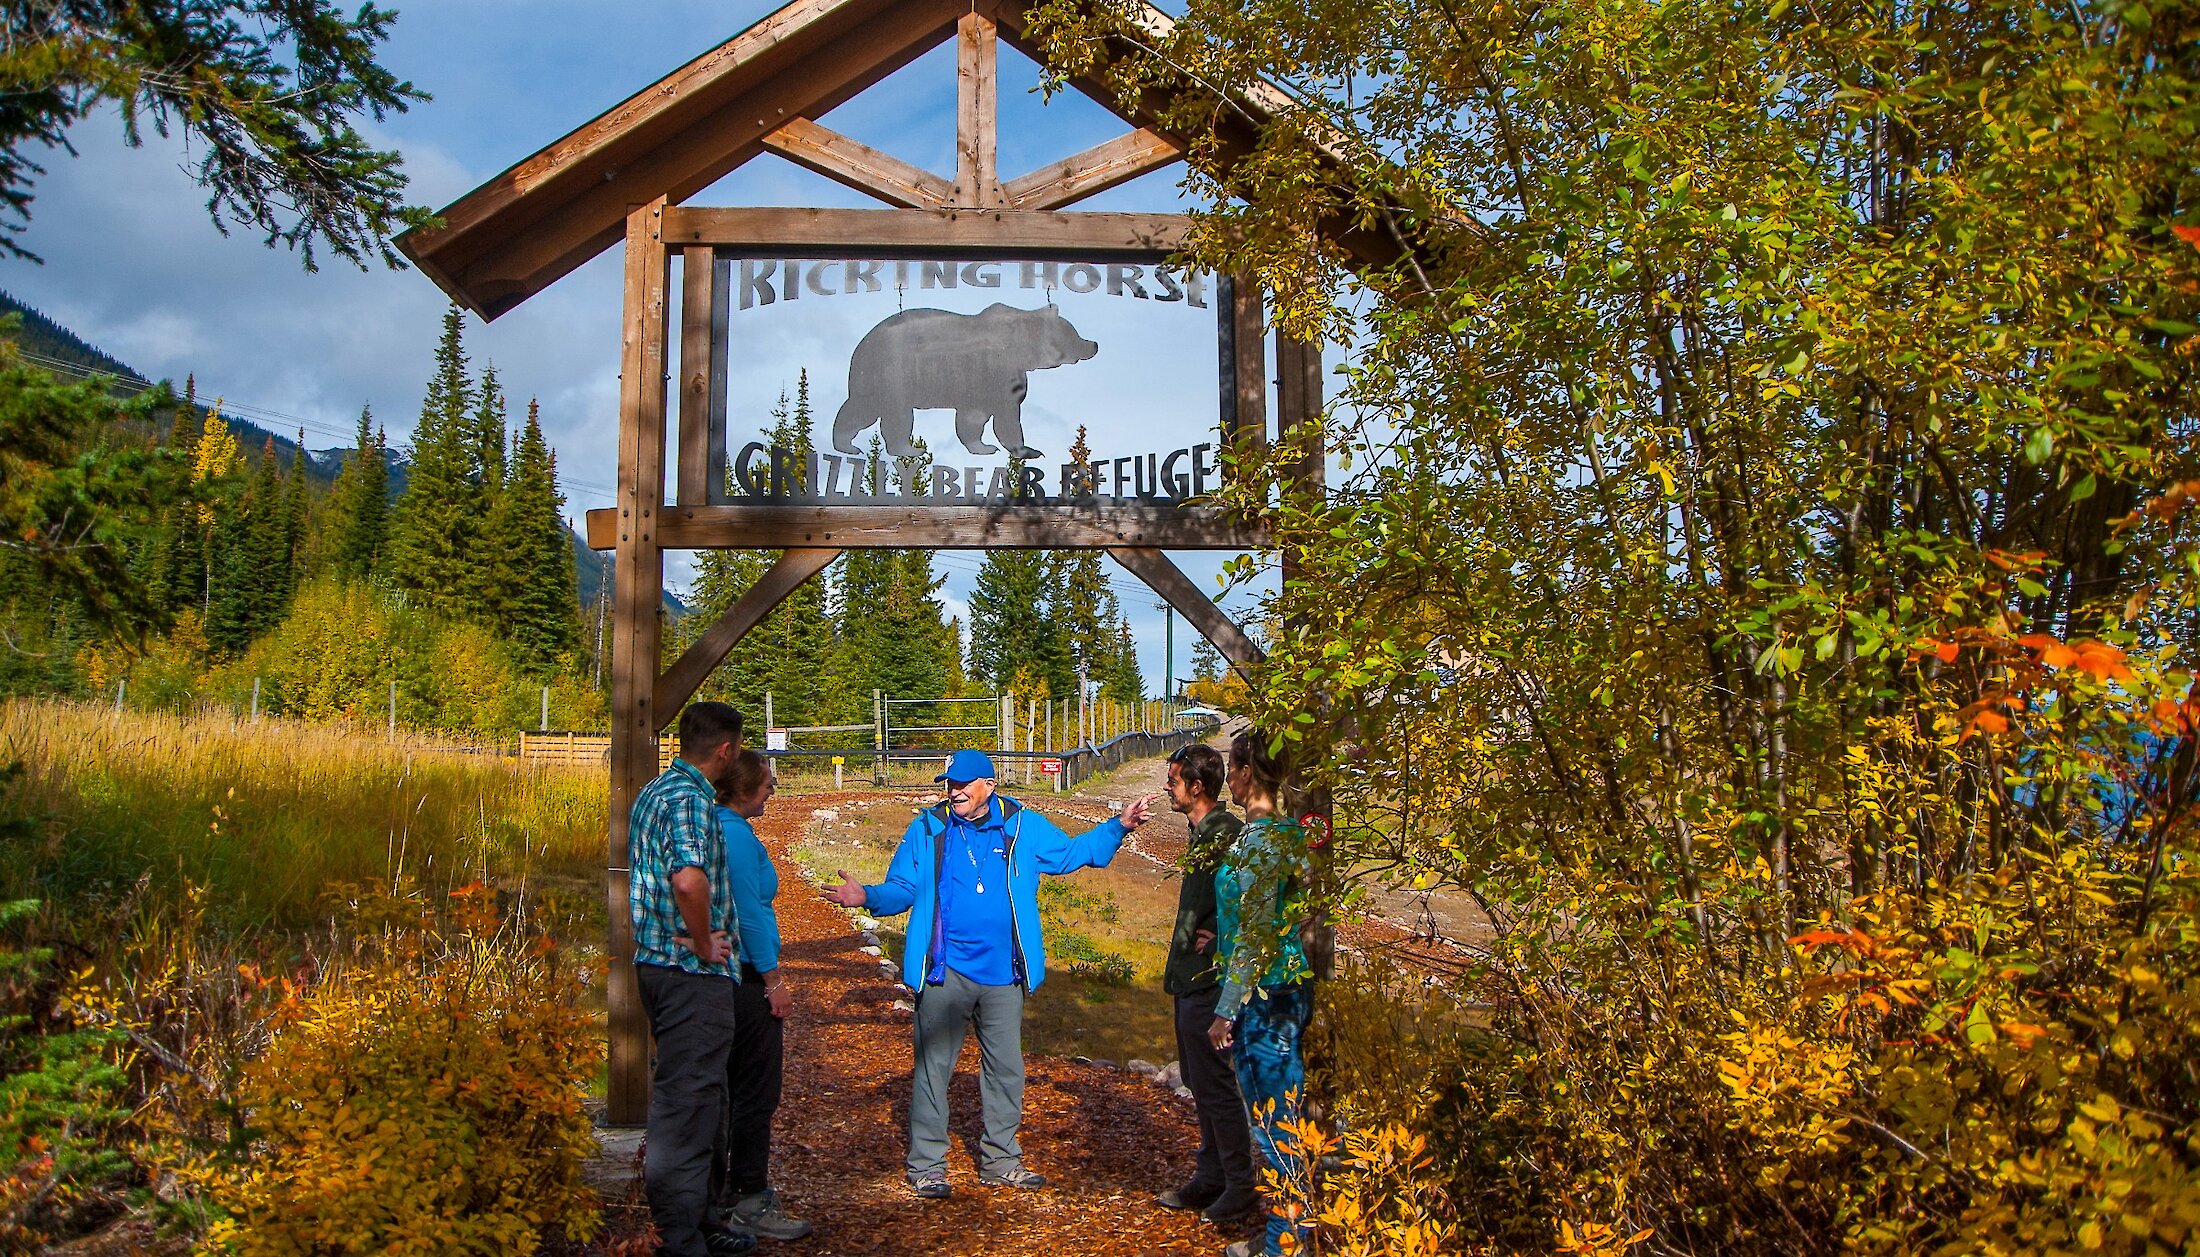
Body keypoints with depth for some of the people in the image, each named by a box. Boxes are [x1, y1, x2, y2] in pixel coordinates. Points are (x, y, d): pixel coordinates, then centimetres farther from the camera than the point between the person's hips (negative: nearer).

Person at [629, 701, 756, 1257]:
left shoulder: (654, 790, 14)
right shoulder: (689, 797, -18)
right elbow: (689, 879, -34)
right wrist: (705, 945, -20)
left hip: (658, 963, 10)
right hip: (693, 973, -10)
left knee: (684, 1097, 18)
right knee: (688, 1103, -4)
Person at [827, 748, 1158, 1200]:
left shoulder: (1023, 827, 3)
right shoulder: (927, 829, -1)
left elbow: (1070, 852, 13)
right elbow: (902, 888, -1)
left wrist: (1118, 826, 5)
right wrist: (868, 897, -20)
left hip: (1002, 974, 3)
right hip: (945, 972, -2)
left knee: (1006, 1068, 12)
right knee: (932, 1067, 1)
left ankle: (1000, 1160, 27)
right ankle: (926, 1165, 14)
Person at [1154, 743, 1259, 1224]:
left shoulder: (1225, 835, -19)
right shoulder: (1202, 833, 12)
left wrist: (1215, 935, -19)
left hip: (1208, 981, -10)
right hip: (1191, 979, 10)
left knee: (1214, 1084, -1)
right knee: (1201, 1082, 17)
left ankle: (1241, 1185, 10)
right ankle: (1211, 1177, 28)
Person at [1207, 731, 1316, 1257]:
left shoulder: (1262, 838, -19)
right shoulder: (1285, 831, 10)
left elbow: (1255, 938, -20)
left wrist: (1226, 1011, -16)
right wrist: (1220, 938, 20)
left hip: (1266, 996, -10)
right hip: (1285, 990, 10)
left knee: (1273, 1121, 1)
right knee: (1276, 1119, 17)